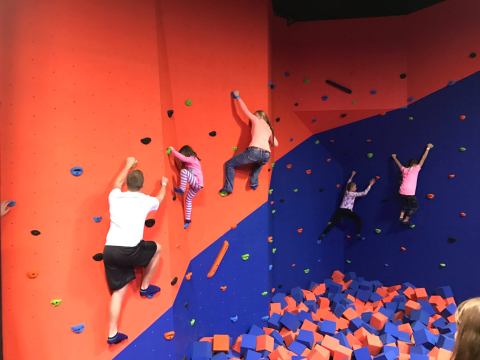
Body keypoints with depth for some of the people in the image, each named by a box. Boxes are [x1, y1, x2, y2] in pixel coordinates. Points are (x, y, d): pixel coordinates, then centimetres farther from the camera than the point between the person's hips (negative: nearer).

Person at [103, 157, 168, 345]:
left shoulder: (115, 197, 11)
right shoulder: (145, 201, 4)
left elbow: (118, 182, 36)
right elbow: (160, 198, 29)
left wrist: (128, 165, 50)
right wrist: (164, 184, 50)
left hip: (109, 251, 4)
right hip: (130, 251, -4)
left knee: (119, 290, 16)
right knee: (157, 248, 24)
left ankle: (112, 334, 15)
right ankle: (145, 287, 32)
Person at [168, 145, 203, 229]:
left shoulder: (192, 159, -9)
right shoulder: (190, 161, 20)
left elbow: (182, 158, -23)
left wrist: (172, 150, -17)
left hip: (197, 183, -10)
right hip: (195, 184, 10)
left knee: (184, 171, -26)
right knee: (188, 200, 13)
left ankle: (181, 189, -15)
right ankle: (188, 220, 17)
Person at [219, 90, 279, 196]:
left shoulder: (256, 120, 17)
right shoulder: (269, 128, 29)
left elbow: (245, 110, 19)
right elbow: (276, 143, 30)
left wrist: (238, 98, 31)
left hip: (254, 151, -5)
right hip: (266, 154, 5)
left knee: (229, 164, 12)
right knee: (258, 163, 45)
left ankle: (228, 189, 3)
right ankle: (254, 183, 30)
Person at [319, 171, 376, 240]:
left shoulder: (346, 191, 16)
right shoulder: (353, 194, -2)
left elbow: (348, 183, 33)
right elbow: (364, 193, -1)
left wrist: (352, 175, 43)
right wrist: (370, 185, 7)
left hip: (340, 210, 7)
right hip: (347, 211, -7)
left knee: (333, 223, 3)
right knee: (358, 219, 3)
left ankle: (322, 235, -4)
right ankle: (358, 234, -3)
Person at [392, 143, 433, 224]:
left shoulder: (404, 169, 13)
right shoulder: (416, 169, 2)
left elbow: (398, 163, 31)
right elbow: (423, 159, 8)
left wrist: (394, 158, 50)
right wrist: (428, 148, 17)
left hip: (402, 192, 5)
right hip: (409, 193, -5)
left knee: (405, 204, 27)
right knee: (415, 206, 14)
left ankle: (401, 216, 8)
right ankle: (406, 219, 6)